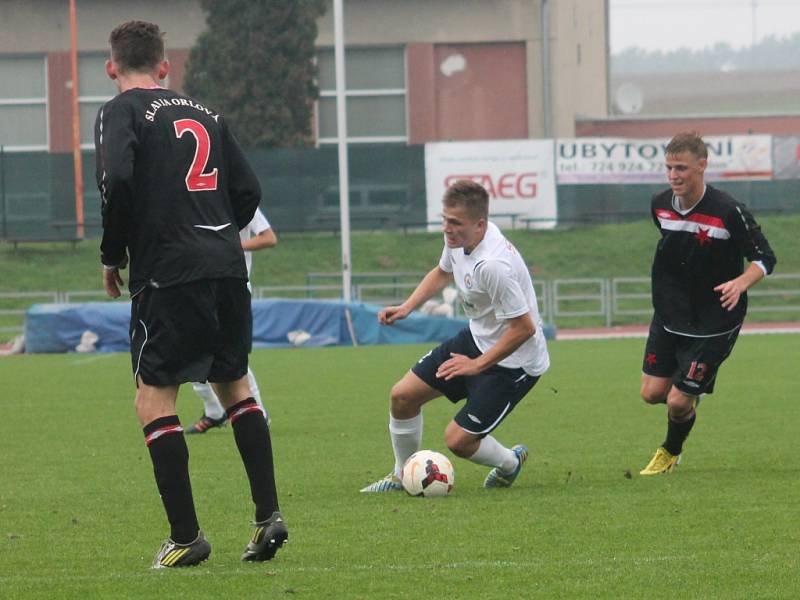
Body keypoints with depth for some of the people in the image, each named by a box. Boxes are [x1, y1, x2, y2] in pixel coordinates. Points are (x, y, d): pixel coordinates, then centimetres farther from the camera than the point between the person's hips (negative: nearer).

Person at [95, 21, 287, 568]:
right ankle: (269, 516, 12)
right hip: (228, 269, 6)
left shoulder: (121, 112, -1)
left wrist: (113, 255, -4)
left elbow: (117, 180, -17)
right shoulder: (205, 113, 17)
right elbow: (248, 191, 14)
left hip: (168, 275, -6)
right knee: (234, 384, 20)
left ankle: (186, 536, -5)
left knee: (154, 398, 1)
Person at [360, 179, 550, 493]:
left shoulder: (493, 265, -35)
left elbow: (524, 328, -31)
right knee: (403, 395, 6)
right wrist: (406, 307, 5)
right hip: (477, 338, 9)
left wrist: (478, 364, -22)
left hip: (513, 359, -9)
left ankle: (510, 462, 23)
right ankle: (403, 476, 27)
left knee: (458, 440, -10)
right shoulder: (458, 238, -7)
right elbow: (442, 273, 18)